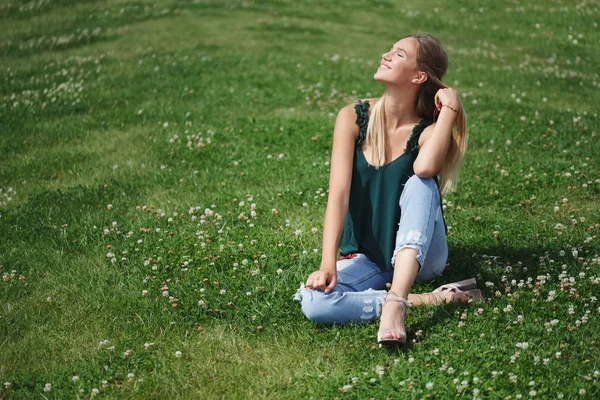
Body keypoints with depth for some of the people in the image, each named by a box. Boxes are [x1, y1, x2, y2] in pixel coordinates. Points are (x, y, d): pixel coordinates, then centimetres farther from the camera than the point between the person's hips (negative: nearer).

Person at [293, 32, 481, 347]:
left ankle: (394, 302, -42)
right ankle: (428, 299, -22)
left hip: (418, 256, -1)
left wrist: (450, 109, -23)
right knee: (313, 301, -29)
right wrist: (328, 263, -26)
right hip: (365, 258, 1)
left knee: (420, 183, -31)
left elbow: (424, 167, -35)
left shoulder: (428, 130, -8)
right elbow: (338, 193, -15)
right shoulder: (353, 118, -5)